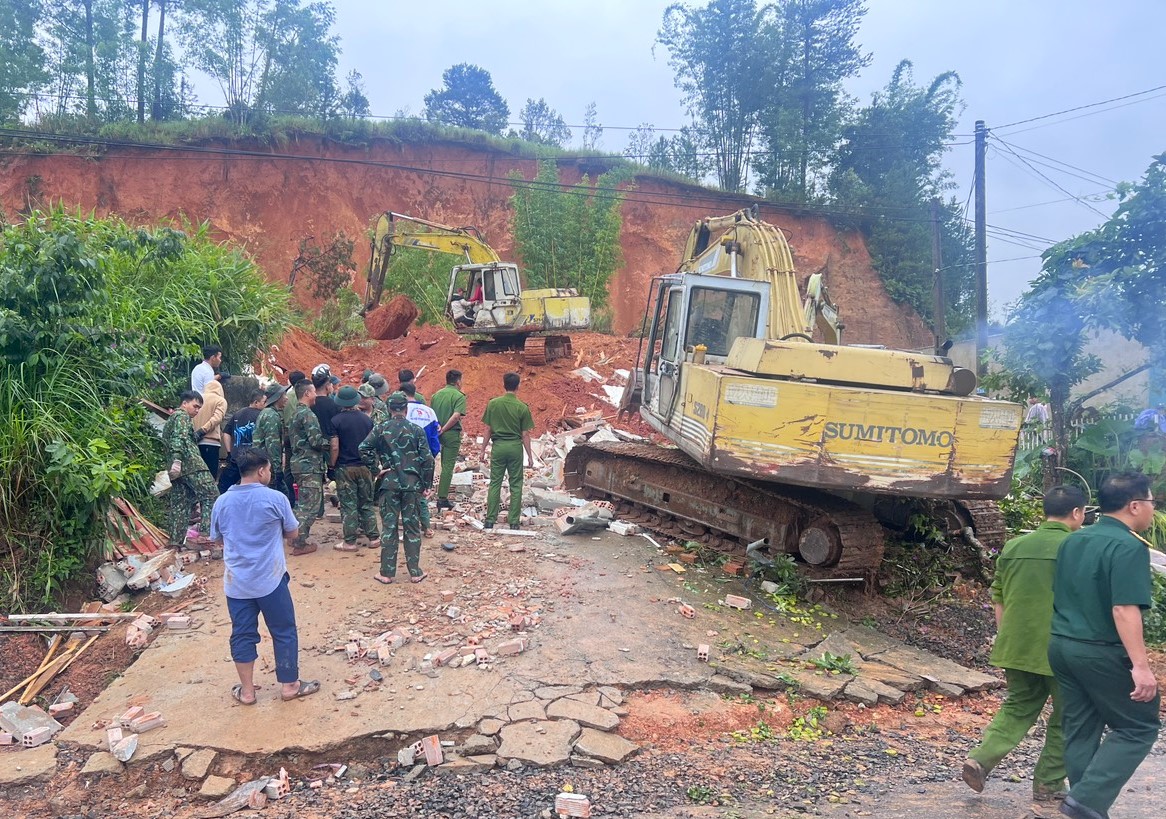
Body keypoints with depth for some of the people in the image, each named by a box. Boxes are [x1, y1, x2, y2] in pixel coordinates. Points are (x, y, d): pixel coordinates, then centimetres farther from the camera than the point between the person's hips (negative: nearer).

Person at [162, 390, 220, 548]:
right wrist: (177, 459, -30)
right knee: (211, 495, -8)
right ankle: (205, 533, -17)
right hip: (190, 464, -10)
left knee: (179, 504, 8)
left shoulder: (170, 419, 29)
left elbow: (167, 444, 32)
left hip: (177, 468, 10)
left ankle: (175, 541, 6)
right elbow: (179, 438, -18)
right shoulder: (182, 415, -2)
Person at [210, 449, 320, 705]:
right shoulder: (275, 498, -12)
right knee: (284, 632, 10)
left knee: (242, 634, 13)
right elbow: (292, 534, 0)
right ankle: (289, 685, 20)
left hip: (236, 582, 4)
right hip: (270, 579, -4)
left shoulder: (222, 502, 0)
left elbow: (217, 539, 13)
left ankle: (247, 691, 23)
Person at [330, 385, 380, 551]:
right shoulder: (367, 419, 3)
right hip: (364, 466, 4)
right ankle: (372, 537, 16)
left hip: (345, 467, -3)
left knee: (348, 505, 2)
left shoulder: (336, 420, -9)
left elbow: (335, 447, -11)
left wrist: (332, 465, 3)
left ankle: (350, 542, 5)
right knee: (367, 503, 13)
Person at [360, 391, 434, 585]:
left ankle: (387, 573, 11)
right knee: (412, 528, 8)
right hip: (412, 484, 0)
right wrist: (426, 485, 3)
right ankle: (415, 572, 13)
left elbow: (364, 448, -12)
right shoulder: (416, 430, 0)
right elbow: (427, 459, -5)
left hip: (388, 483, 0)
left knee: (389, 528, 6)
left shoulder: (381, 428, 0)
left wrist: (375, 470, -3)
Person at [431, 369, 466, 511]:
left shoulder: (436, 394, 10)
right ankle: (442, 498, 2)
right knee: (448, 467, 0)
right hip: (452, 434, -6)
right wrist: (443, 429, -15)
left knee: (445, 465, 17)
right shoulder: (459, 396, -10)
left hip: (439, 434, 6)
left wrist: (438, 427, 8)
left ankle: (442, 496, 19)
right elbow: (456, 415, -22)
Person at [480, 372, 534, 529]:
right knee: (515, 485, 7)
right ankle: (514, 521, 10)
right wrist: (530, 455, 5)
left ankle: (490, 520, 9)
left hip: (498, 446, 1)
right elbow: (525, 434, -3)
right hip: (515, 447, -1)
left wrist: (483, 449, 10)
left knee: (495, 483, 8)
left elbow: (488, 429, 0)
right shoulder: (522, 407, -6)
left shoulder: (493, 404, -2)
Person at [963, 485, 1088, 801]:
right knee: (1065, 717, 15)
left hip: (1017, 646, 4)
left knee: (1018, 707, 17)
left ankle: (980, 759, 2)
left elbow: (998, 599, 9)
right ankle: (1048, 783, 23)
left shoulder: (1013, 546, 4)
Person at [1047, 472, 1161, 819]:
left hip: (1061, 646, 8)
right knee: (1139, 726, 6)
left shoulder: (1072, 541, 11)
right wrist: (1140, 665, -21)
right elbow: (1124, 610, -22)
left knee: (1080, 730, 13)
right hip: (1102, 652, -8)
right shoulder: (1128, 547, -15)